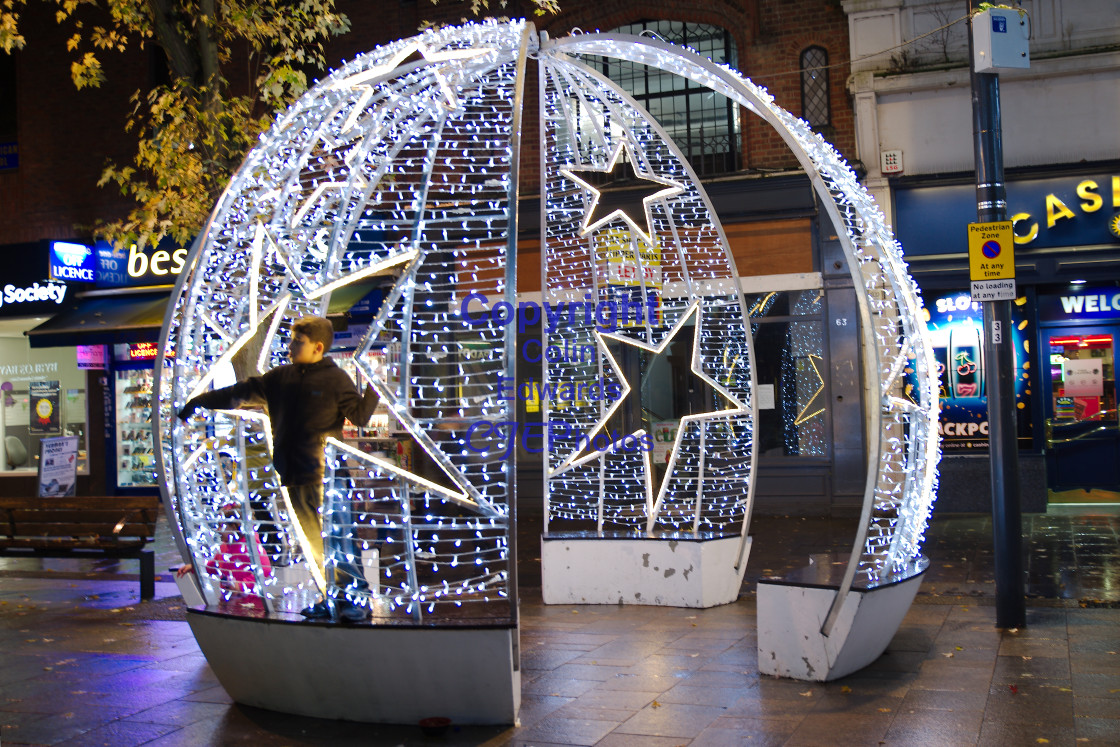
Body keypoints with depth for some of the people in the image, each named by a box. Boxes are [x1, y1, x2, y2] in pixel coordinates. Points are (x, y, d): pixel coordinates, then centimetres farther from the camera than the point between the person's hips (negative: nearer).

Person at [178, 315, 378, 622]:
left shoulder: (335, 379, 0)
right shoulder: (280, 377, 14)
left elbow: (360, 415, -2)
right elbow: (242, 392, 19)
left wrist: (373, 388, -16)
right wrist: (200, 401, 17)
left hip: (321, 476, -6)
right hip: (294, 478, 6)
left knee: (332, 539, -9)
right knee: (315, 541, 8)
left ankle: (356, 597, -1)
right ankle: (334, 599, 16)